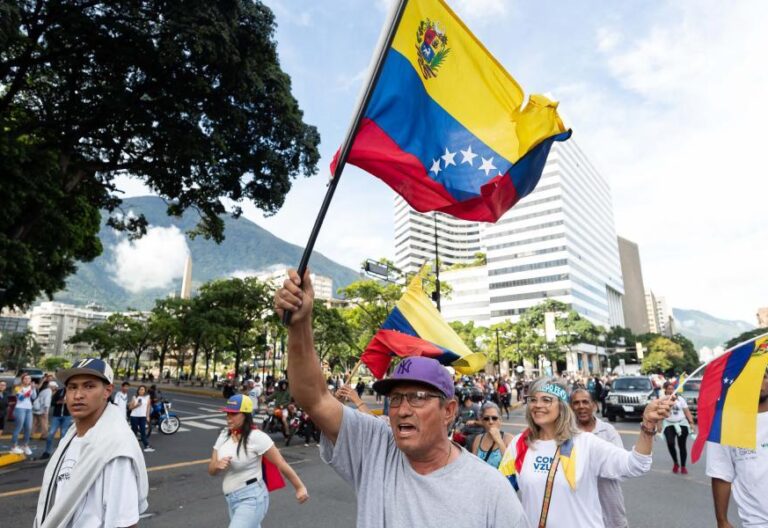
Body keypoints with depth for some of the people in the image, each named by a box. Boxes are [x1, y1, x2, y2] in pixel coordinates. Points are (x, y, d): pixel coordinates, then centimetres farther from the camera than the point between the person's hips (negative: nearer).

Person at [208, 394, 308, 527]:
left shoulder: (256, 437, -17)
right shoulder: (224, 435, 4)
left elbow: (281, 463, -13)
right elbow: (211, 470, 8)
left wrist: (300, 487, -10)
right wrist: (217, 465, -15)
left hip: (252, 499, -7)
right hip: (232, 500, 7)